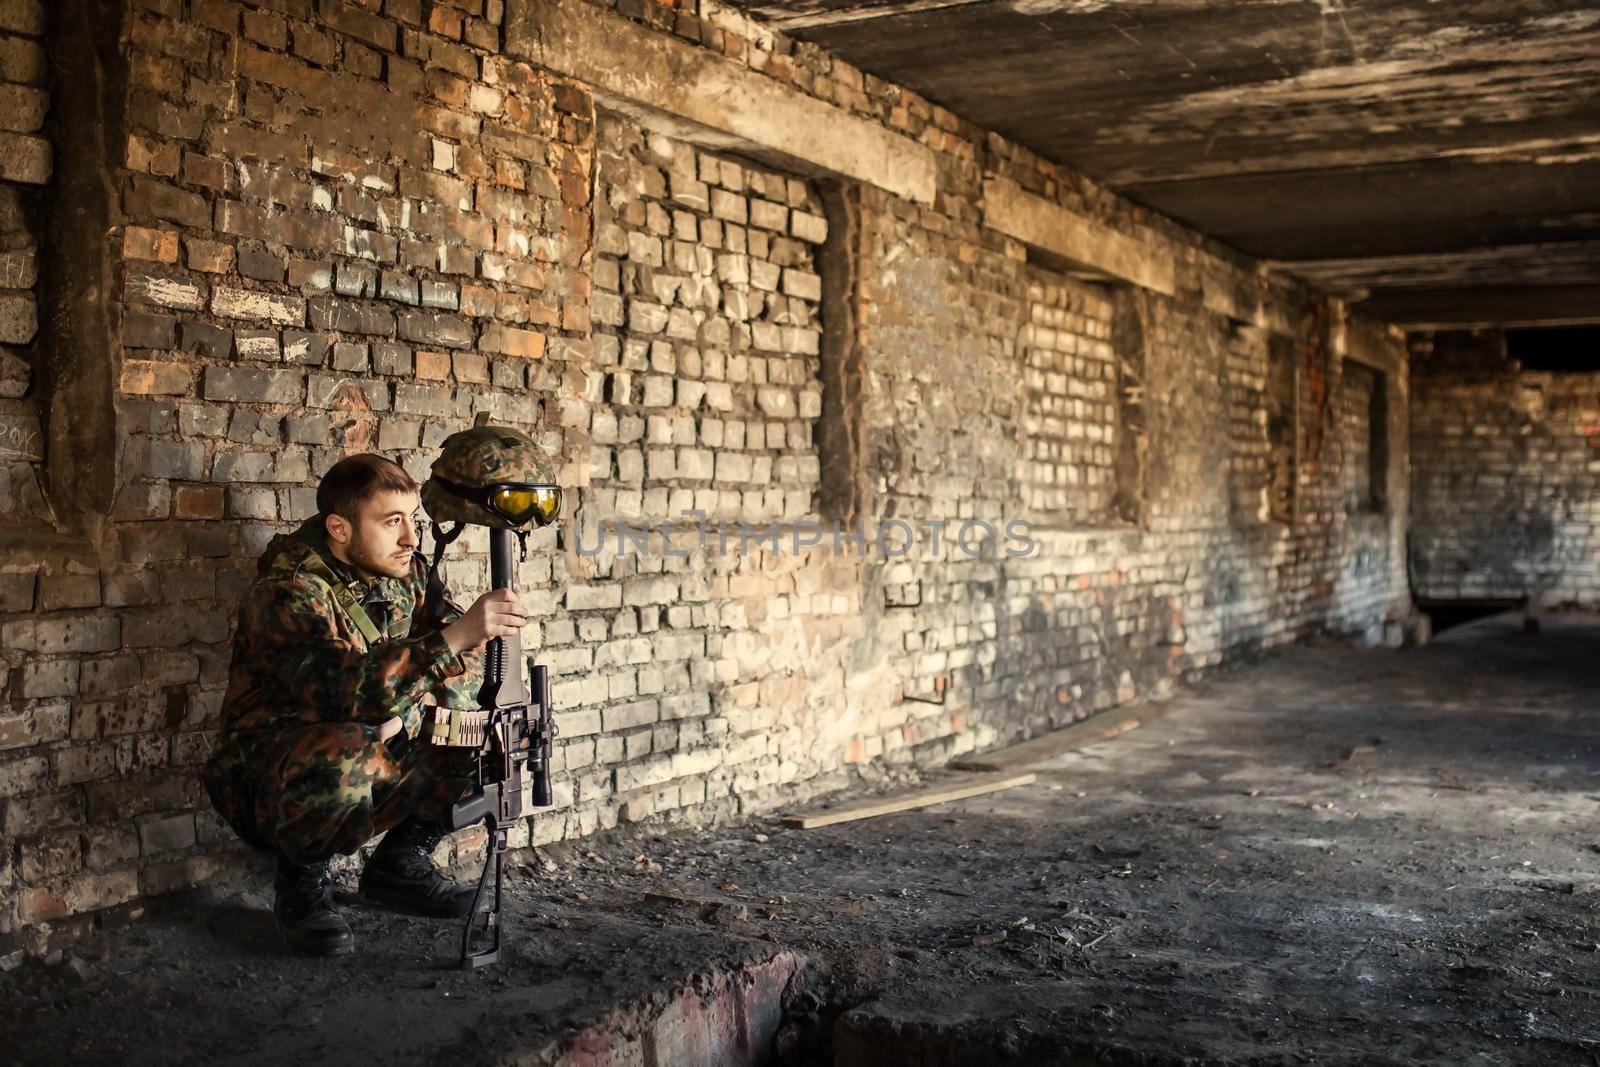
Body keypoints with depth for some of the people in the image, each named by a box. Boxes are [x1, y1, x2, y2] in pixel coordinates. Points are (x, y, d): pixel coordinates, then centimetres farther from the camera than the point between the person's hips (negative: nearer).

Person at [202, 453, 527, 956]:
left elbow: (466, 662, 1)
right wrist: (454, 635, -48)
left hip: (380, 754, 7)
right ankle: (302, 882, -8)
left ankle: (401, 860, 9)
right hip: (274, 776, -7)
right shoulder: (287, 591, -24)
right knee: (344, 755, -40)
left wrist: (410, 713, -19)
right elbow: (342, 688, -40)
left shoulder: (403, 570, -2)